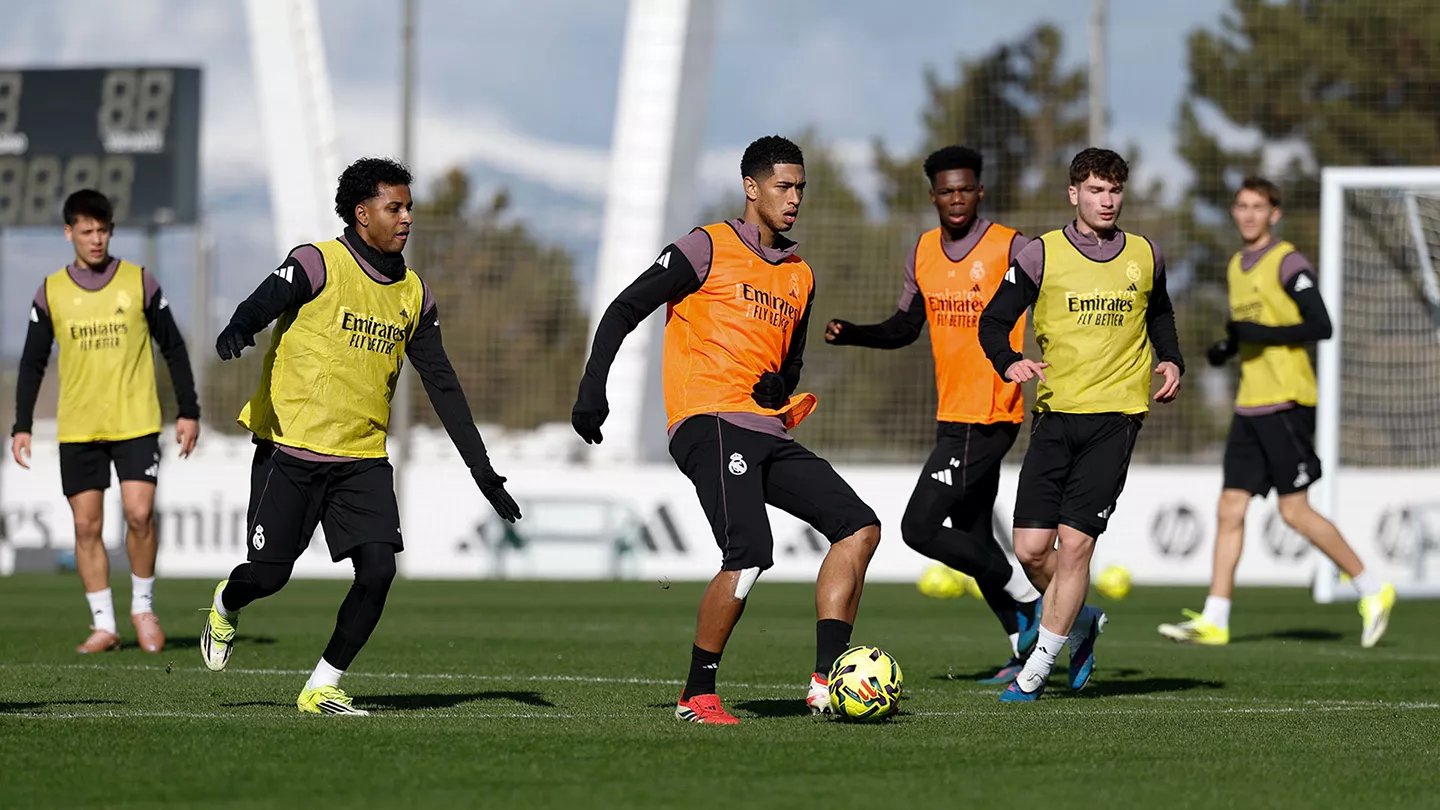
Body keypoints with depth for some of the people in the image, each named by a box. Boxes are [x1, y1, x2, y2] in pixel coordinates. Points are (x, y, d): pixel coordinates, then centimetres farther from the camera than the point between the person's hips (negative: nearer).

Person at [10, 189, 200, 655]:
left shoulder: (140, 283, 1)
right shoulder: (51, 293, 5)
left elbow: (173, 349, 7)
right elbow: (32, 363, 10)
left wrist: (189, 411, 3)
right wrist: (21, 427, 3)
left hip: (136, 423, -2)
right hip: (77, 429, 2)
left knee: (139, 513, -13)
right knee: (86, 525, 0)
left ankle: (143, 607, 8)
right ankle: (104, 624, 8)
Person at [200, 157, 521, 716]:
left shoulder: (413, 295, 10)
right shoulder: (317, 264, -6)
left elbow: (443, 386, 14)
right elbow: (263, 305, -22)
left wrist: (483, 472, 10)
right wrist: (237, 332, -47)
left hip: (363, 460, 5)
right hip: (290, 451, -4)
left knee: (378, 569, -12)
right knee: (268, 575, -3)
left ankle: (322, 687, 2)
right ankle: (226, 607, 34)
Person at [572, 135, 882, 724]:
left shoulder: (800, 277, 22)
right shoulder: (709, 248, 1)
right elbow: (624, 311, 0)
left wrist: (782, 384, 8)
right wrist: (592, 390, -11)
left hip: (769, 432, 8)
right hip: (709, 422, -8)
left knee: (859, 526, -4)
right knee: (750, 552, -25)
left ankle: (826, 681, -8)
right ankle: (697, 695, -12)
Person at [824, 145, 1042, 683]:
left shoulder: (1011, 249, -12)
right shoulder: (924, 253, 9)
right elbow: (904, 327, 19)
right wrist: (852, 334, 2)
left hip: (990, 415, -8)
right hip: (952, 417, 8)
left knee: (920, 527, -12)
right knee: (972, 538, 13)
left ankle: (1029, 599, -1)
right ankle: (1025, 652, 22)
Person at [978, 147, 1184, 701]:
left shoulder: (1145, 256, 8)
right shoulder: (1042, 255, 1)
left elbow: (1159, 314, 27)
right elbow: (993, 322, 4)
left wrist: (1171, 361, 9)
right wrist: (1008, 361, -16)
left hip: (1116, 414, -1)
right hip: (1056, 412, 1)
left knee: (1075, 541, -10)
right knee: (1031, 547, -4)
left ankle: (1039, 666, 0)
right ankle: (1080, 622, 25)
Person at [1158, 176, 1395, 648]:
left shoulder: (1288, 263, -9)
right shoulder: (1238, 266, 17)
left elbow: (1320, 327, -15)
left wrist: (1260, 334, -21)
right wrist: (1228, 349, 10)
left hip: (1286, 404, -8)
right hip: (1249, 405, 8)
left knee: (1294, 511, -6)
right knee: (1230, 509, 1)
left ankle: (1372, 591, 8)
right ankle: (1214, 620, -1)